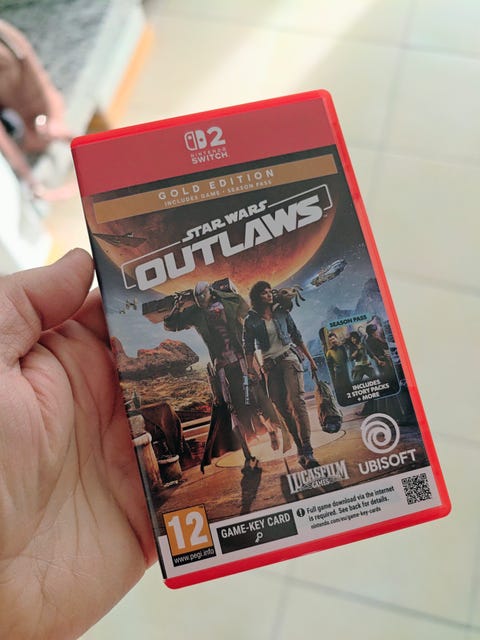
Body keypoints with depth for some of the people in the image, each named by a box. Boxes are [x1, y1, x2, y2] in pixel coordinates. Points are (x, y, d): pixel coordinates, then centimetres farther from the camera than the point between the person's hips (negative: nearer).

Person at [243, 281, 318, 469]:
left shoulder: (281, 312, 7)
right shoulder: (251, 321, 4)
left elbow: (297, 337, 12)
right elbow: (249, 347, 5)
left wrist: (310, 359, 12)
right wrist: (250, 369, -7)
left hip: (289, 359, -1)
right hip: (270, 366, 1)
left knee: (297, 401, -17)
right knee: (283, 409, 2)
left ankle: (307, 450, -20)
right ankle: (301, 449, 12)